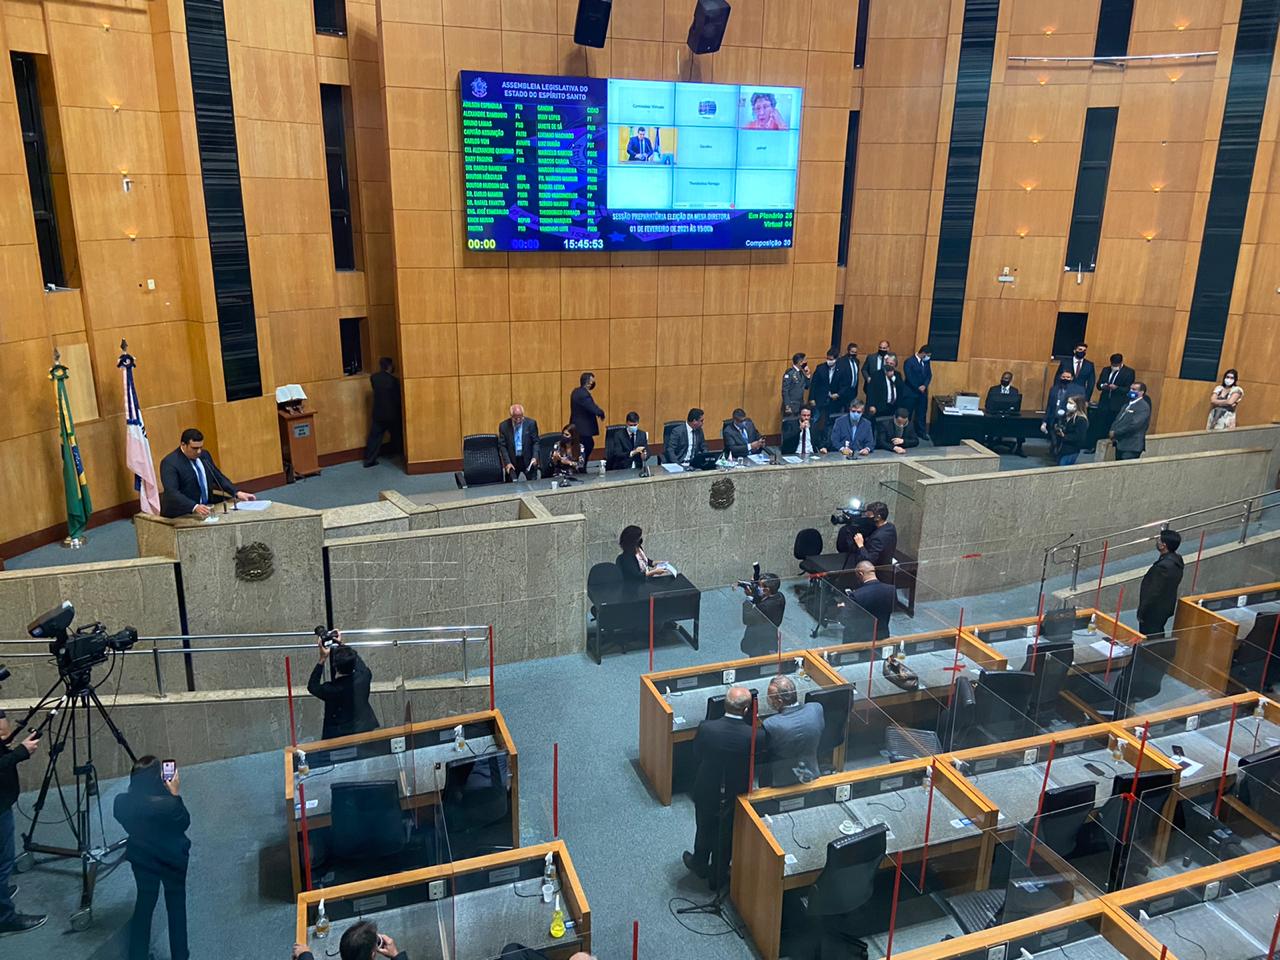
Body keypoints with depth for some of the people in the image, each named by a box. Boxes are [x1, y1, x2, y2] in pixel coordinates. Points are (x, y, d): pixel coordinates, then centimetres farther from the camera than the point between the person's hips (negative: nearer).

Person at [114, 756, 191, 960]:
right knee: (176, 907, 18)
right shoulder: (168, 804, -34)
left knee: (144, 903, 24)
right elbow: (184, 822, -13)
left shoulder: (121, 802, -21)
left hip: (141, 858, 3)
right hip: (173, 860, -3)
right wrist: (175, 794, -12)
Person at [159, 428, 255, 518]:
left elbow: (218, 477, 15)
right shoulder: (170, 462, -14)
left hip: (205, 508, 6)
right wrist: (195, 507, -38)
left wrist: (237, 493, -1)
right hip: (181, 515, -6)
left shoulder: (204, 455, 5)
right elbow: (171, 492, -24)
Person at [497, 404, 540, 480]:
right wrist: (507, 462, -13)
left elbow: (536, 442, 0)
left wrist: (535, 457, -15)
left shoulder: (531, 423, -5)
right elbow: (502, 446, -3)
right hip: (512, 461, 0)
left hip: (528, 460, 0)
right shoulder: (504, 426, -4)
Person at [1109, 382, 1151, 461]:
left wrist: (1116, 433, -14)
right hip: (1120, 445, 8)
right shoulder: (1127, 405, 20)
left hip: (1131, 446, -8)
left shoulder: (1143, 407, -9)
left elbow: (1134, 425, -19)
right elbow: (1117, 420, 17)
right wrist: (1112, 431, -4)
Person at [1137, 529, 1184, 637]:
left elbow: (1154, 592, -24)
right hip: (1166, 608, 9)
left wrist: (1141, 612, -17)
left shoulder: (1163, 566, -31)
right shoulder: (1176, 559, 0)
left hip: (1154, 611, -9)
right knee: (1158, 637, 23)